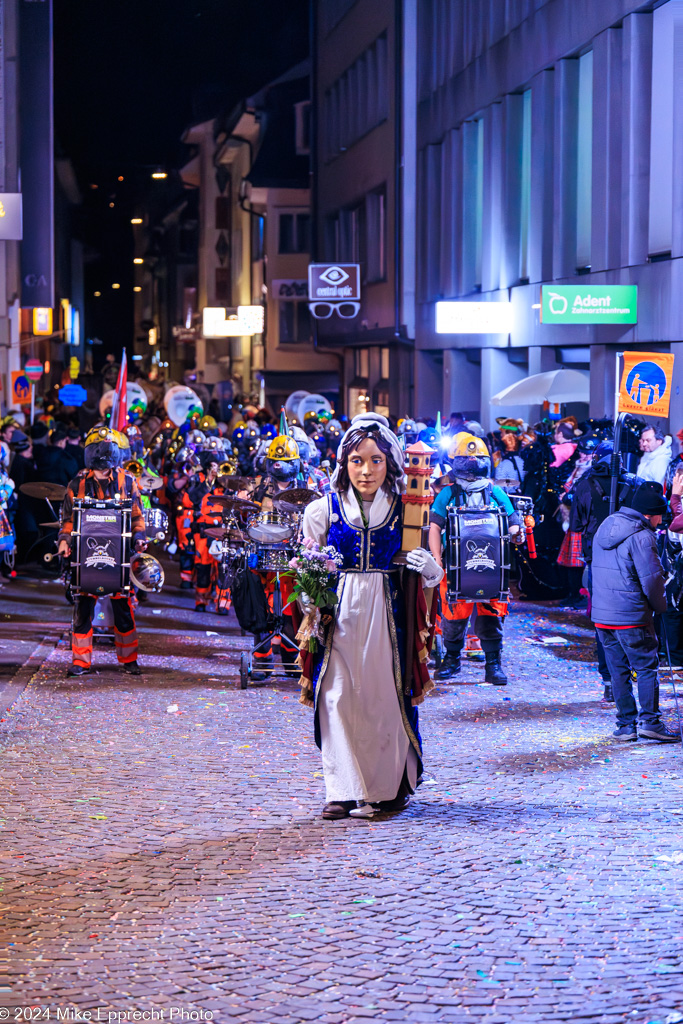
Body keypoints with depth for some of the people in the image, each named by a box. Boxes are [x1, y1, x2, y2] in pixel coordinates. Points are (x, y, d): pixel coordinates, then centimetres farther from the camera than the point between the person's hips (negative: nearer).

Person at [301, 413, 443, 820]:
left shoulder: (406, 511, 5)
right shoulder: (323, 511, 5)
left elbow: (433, 576, 10)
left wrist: (429, 569, -12)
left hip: (387, 616, 0)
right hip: (338, 615, 0)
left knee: (385, 698, -2)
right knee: (338, 697, -6)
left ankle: (389, 789, 10)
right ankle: (344, 790, 1)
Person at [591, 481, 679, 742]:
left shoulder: (605, 528, 13)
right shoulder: (641, 536, -14)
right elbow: (652, 577, -15)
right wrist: (659, 606, 1)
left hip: (601, 613, 7)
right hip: (631, 615, -7)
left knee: (618, 670, 11)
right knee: (647, 667, 2)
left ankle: (625, 724, 12)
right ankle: (649, 721, -3)